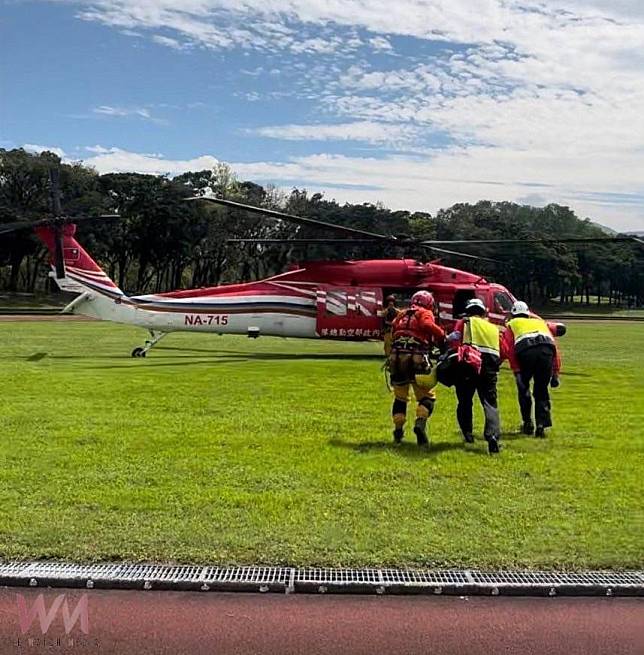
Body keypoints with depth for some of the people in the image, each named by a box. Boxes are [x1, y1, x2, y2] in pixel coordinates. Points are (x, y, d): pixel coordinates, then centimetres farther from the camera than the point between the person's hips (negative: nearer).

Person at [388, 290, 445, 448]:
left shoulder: (401, 315, 25)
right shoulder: (425, 314, 8)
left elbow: (393, 332, 20)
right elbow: (428, 325, -13)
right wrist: (443, 337, -6)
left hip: (396, 358, 5)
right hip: (416, 359, -5)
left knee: (400, 397, 20)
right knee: (427, 397, 5)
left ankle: (398, 430, 20)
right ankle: (420, 423, -17)